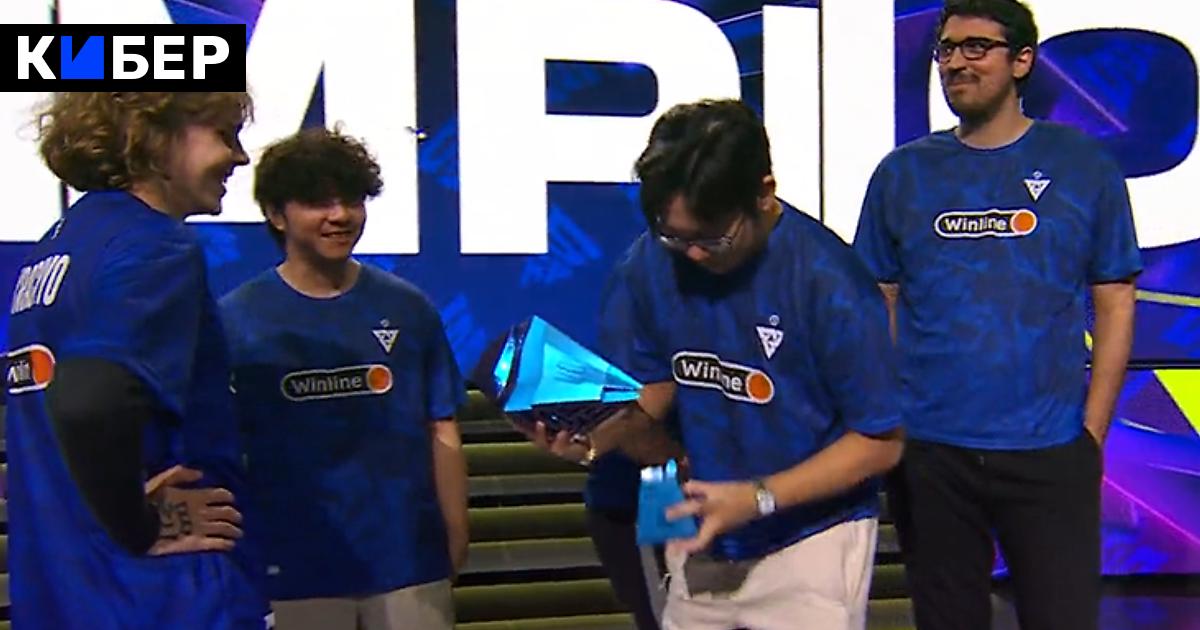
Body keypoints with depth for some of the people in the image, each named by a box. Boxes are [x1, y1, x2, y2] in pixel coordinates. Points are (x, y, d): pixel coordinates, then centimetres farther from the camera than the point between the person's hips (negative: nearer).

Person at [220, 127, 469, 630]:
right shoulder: (237, 318, -2)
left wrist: (456, 535, 0)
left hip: (410, 556, 1)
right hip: (295, 564, -1)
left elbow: (441, 431, 5)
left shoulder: (407, 308, 2)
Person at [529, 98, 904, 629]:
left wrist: (758, 497, -23)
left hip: (811, 538, -4)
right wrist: (595, 437, -21)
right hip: (702, 533, 4)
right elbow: (651, 401, 0)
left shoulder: (828, 282, -22)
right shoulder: (650, 264, -9)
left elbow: (882, 440, -15)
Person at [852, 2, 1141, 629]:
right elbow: (880, 307, 8)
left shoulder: (1083, 166, 1)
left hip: (1049, 451, -1)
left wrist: (1092, 432, -2)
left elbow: (1114, 306, 3)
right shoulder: (902, 173, 4)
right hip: (928, 450, 2)